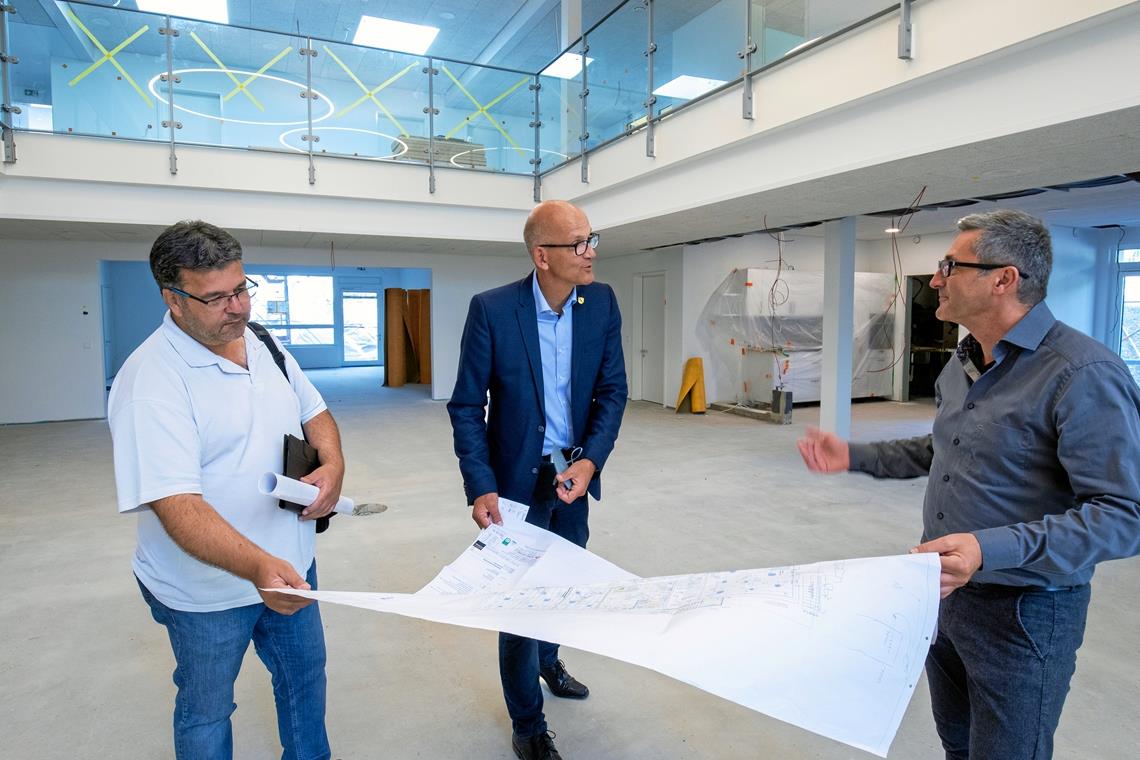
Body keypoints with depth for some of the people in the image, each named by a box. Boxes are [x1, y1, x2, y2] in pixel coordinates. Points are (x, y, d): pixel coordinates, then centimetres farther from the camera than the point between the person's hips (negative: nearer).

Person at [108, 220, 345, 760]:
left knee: (304, 675, 25)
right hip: (208, 588, -6)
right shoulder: (149, 381, -23)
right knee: (206, 713, 19)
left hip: (290, 565, 6)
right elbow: (176, 505, -29)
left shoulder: (264, 345, -1)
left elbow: (314, 413, 9)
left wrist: (333, 464, -12)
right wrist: (257, 565, -43)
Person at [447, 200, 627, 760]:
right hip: (517, 480, -4)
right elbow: (466, 406, -13)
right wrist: (481, 488, -21)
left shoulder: (602, 303, -7)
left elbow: (613, 390, -3)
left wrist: (590, 461, -17)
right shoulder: (491, 309, -18)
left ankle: (548, 658, 54)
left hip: (574, 475, 4)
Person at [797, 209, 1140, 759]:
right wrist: (854, 457, 12)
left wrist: (992, 549, -37)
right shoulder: (962, 364, 6)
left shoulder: (1083, 374, -23)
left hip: (1023, 612, -8)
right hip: (946, 594, 8)